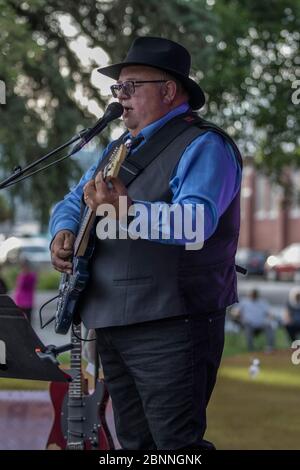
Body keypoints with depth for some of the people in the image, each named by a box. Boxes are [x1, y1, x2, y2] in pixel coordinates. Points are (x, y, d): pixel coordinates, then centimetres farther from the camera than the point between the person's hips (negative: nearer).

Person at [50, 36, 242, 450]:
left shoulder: (202, 147, -8)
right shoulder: (120, 148, 21)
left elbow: (197, 221, -25)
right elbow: (72, 202, 27)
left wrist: (127, 211, -40)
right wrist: (64, 232, 3)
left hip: (170, 326, -9)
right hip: (111, 323, 9)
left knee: (176, 444, -12)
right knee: (135, 444, 14)